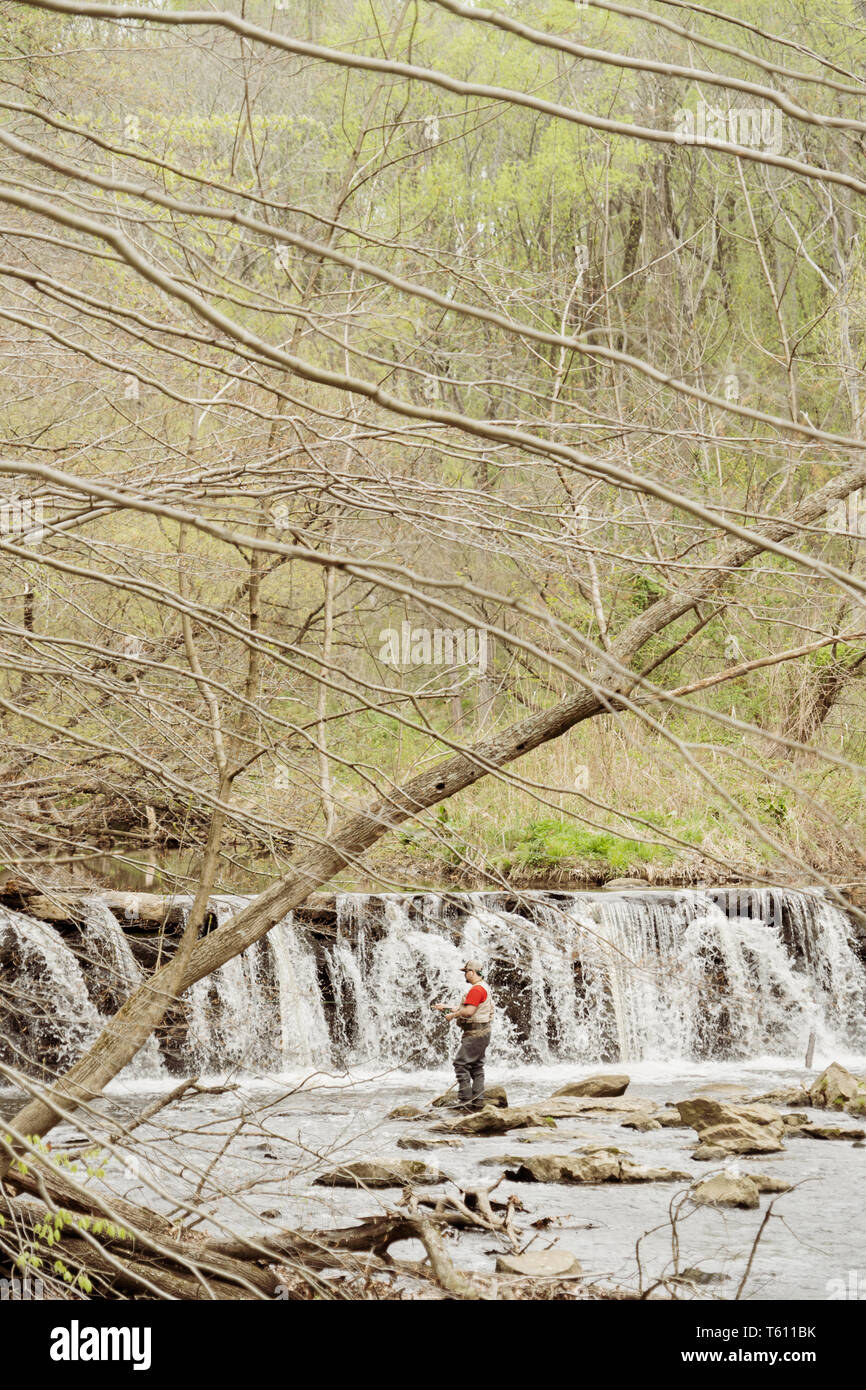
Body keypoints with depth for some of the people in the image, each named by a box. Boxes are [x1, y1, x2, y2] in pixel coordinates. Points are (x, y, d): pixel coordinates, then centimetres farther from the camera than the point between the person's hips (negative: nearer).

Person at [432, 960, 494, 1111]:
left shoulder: (476, 989, -16)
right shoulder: (483, 988, 19)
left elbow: (468, 1011, -24)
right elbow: (466, 1009, 24)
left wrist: (452, 1015, -8)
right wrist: (446, 1007, 23)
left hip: (475, 1034, -11)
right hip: (481, 1033, 11)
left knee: (461, 1064, -11)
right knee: (476, 1067, 12)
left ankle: (465, 1100, -14)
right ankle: (477, 1101, 11)